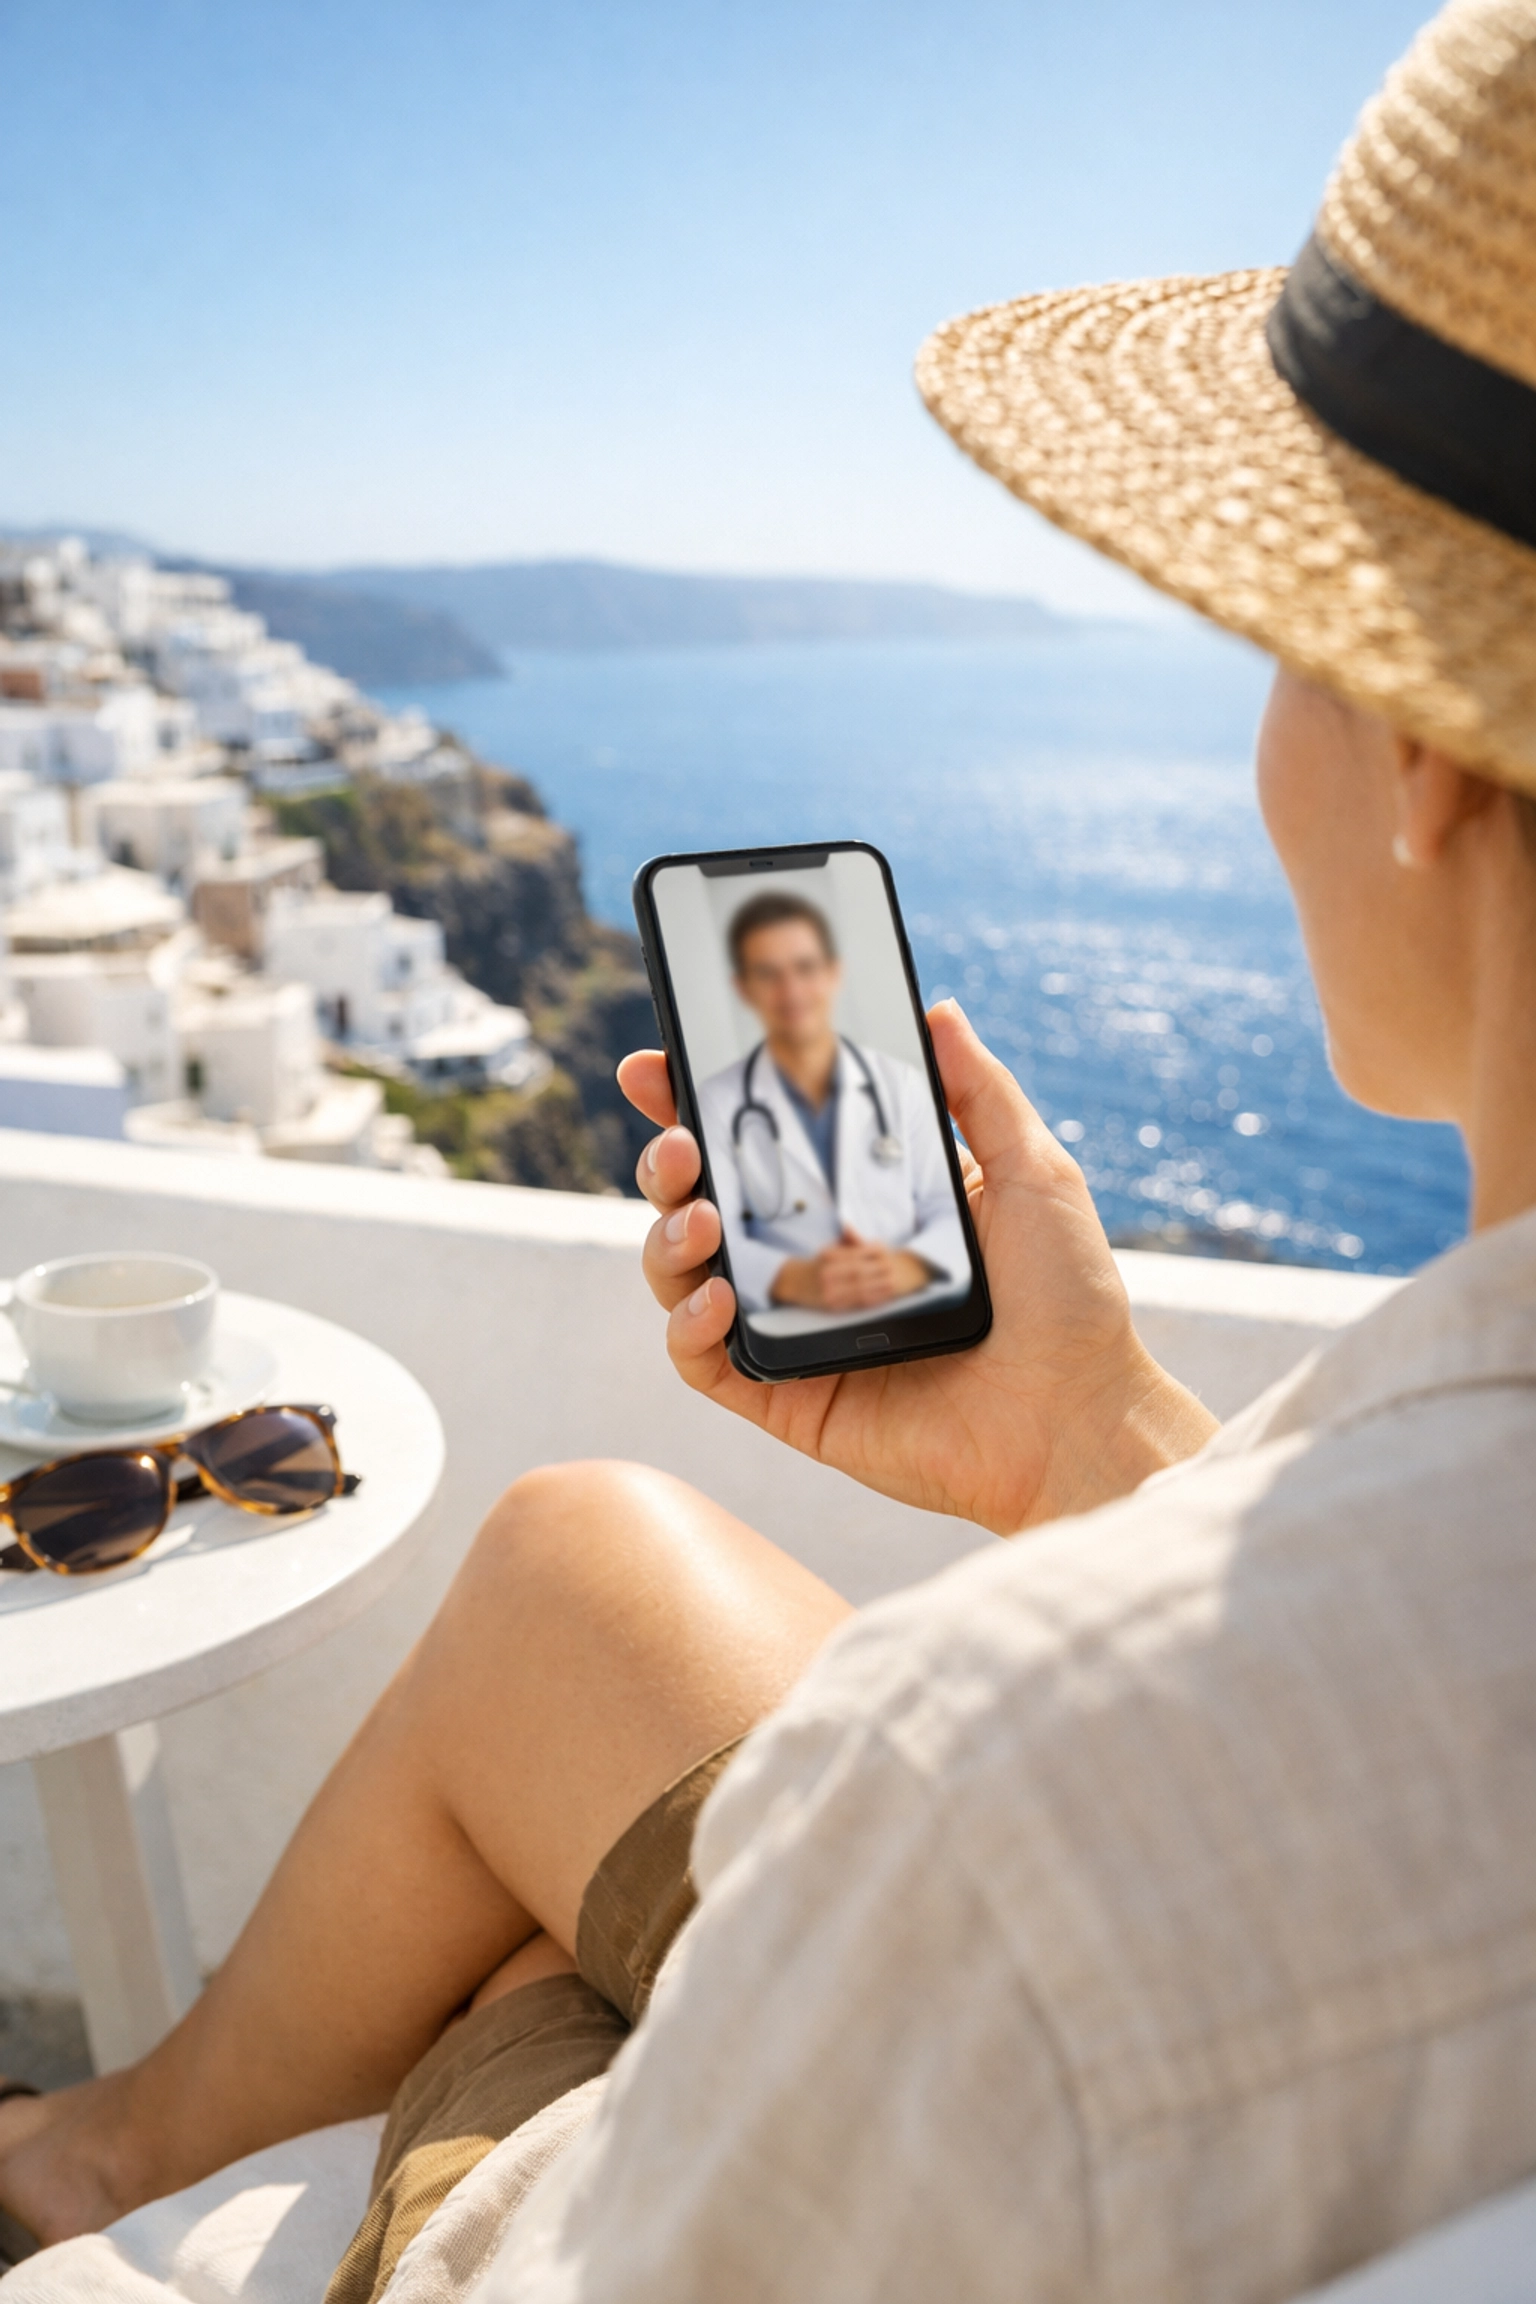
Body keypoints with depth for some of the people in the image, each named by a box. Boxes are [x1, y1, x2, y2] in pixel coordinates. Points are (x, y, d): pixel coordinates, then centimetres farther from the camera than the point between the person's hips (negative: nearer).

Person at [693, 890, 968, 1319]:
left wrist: (910, 1266, -15)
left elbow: (953, 1211, 7)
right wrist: (792, 1280, -22)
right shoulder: (715, 1105, 7)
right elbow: (710, 1243, -3)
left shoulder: (902, 1083, 14)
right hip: (793, 1331, 0)